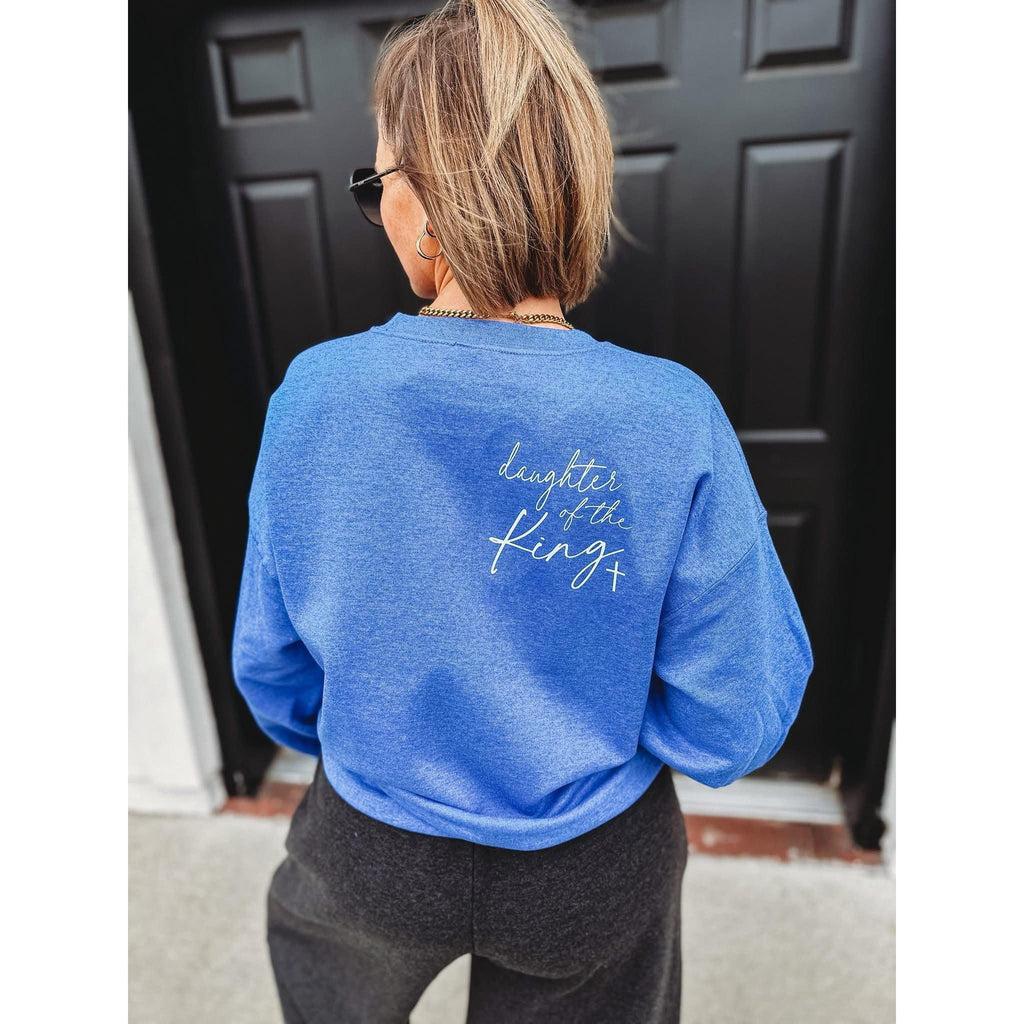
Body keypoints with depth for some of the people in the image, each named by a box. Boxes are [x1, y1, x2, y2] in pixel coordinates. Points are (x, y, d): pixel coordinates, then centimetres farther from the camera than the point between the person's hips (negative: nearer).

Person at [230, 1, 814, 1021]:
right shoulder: (677, 420, -25)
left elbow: (271, 660, -7)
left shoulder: (316, 390, -22)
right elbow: (731, 727, -17)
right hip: (595, 875, 1)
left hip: (374, 850, 1)